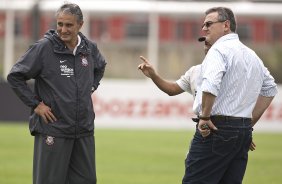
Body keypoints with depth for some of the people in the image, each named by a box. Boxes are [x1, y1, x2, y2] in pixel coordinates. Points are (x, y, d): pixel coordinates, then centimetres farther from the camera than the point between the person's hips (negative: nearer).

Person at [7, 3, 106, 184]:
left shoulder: (90, 48, 5)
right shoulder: (43, 47, -10)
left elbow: (100, 68, 28)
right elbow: (15, 76, -6)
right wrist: (35, 103, -8)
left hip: (84, 130, 5)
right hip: (53, 129, -5)